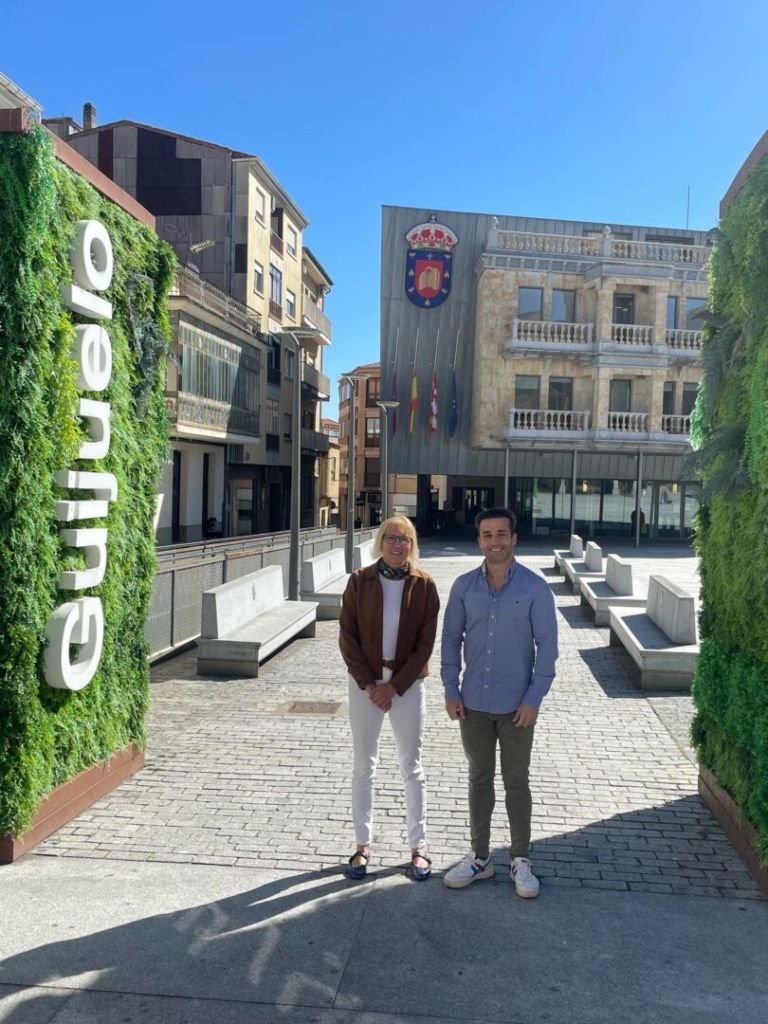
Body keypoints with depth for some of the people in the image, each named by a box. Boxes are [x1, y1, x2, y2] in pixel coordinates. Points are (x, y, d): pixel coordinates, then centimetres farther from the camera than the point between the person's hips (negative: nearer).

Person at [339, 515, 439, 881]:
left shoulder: (424, 585, -6)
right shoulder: (360, 581, -5)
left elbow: (425, 643, -6)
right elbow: (347, 636, -5)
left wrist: (395, 686, -12)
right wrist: (369, 684, -10)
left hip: (408, 685, 0)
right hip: (365, 684, 1)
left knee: (411, 766, 10)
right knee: (364, 765, 10)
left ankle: (418, 845, 23)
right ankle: (363, 845, 23)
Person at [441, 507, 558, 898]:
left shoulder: (535, 587, -8)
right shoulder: (464, 586, -1)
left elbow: (547, 645, -7)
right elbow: (451, 638, 5)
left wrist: (534, 698, -11)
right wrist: (451, 691, 0)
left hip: (516, 705, -2)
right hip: (473, 703, 3)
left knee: (516, 782, 10)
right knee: (479, 779, 14)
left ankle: (520, 860, 26)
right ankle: (479, 857, 29)